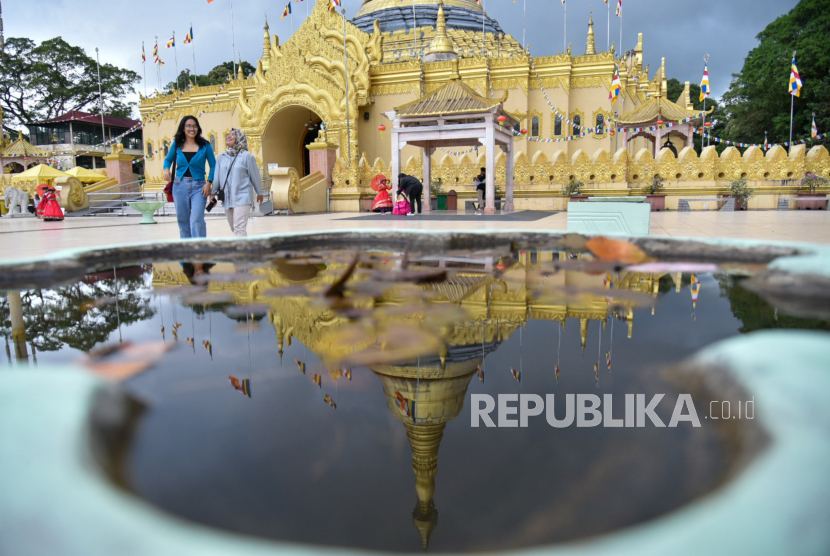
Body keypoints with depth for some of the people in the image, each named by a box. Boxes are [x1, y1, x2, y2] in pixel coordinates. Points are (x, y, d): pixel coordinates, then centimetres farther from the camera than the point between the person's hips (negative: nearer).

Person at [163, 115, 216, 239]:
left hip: (198, 186, -3)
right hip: (180, 185, 3)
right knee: (182, 220, 7)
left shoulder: (204, 145, 1)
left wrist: (209, 182, -9)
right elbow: (168, 159, 20)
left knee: (197, 219, -14)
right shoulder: (177, 145, 7)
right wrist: (166, 169, -2)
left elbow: (213, 165, 3)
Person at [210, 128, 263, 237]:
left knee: (240, 228, -15)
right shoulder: (221, 157, 10)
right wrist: (213, 192, 10)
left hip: (242, 197, -6)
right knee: (234, 228, 12)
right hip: (227, 198, 6)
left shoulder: (246, 156, -3)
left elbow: (255, 175, 2)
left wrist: (259, 193, 8)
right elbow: (217, 176, 13)